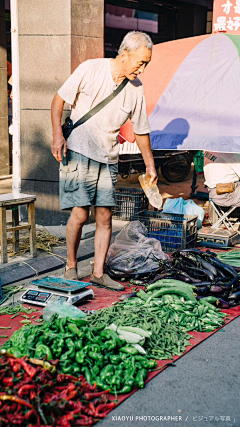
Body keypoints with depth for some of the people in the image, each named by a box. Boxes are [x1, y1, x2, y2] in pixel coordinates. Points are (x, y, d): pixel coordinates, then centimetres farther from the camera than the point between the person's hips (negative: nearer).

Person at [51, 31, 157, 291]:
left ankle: (98, 273, 14)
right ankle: (71, 266, 12)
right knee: (80, 214, -9)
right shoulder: (91, 69, -7)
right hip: (78, 152, -4)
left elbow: (141, 130, 14)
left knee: (105, 216, 2)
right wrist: (57, 134, -16)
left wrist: (150, 165, 16)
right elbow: (59, 99, -3)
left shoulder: (136, 89, 4)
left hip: (108, 159, 4)